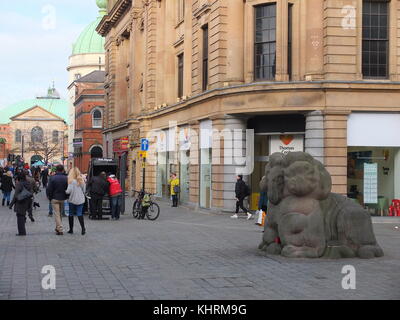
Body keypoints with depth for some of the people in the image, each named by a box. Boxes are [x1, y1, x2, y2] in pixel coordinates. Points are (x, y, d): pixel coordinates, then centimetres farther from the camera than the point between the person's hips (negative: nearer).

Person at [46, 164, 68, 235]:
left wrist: (49, 197, 6)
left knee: (57, 214, 0)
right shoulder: (66, 178, -5)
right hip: (63, 199, 3)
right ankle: (58, 228, 26)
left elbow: (49, 189, -7)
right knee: (60, 213, 17)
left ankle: (60, 229, -8)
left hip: (55, 198, -3)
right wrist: (66, 197, 12)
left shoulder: (52, 178, -10)